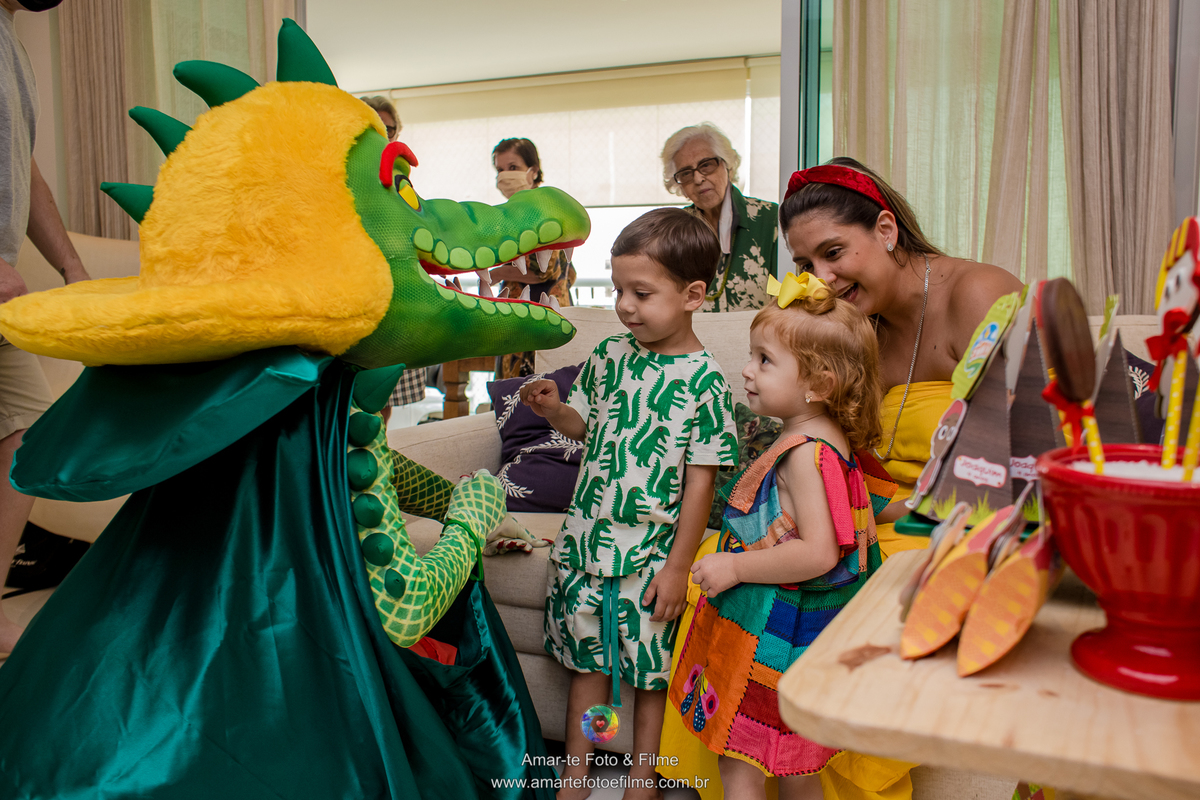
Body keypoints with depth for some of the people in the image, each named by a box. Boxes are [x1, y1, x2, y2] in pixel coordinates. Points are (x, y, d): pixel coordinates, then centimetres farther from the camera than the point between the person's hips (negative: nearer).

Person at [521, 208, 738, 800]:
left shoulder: (703, 379, -13)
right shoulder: (609, 355, 2)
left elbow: (701, 480, -12)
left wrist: (678, 564, -11)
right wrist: (553, 408, -7)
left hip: (651, 552, -4)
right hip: (586, 537, 5)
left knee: (650, 670, 10)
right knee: (586, 660, 17)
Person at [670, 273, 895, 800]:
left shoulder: (804, 453, -24)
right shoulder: (837, 444, 6)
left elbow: (818, 554, -30)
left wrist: (735, 566, -21)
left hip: (772, 634, -10)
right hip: (805, 633, 10)